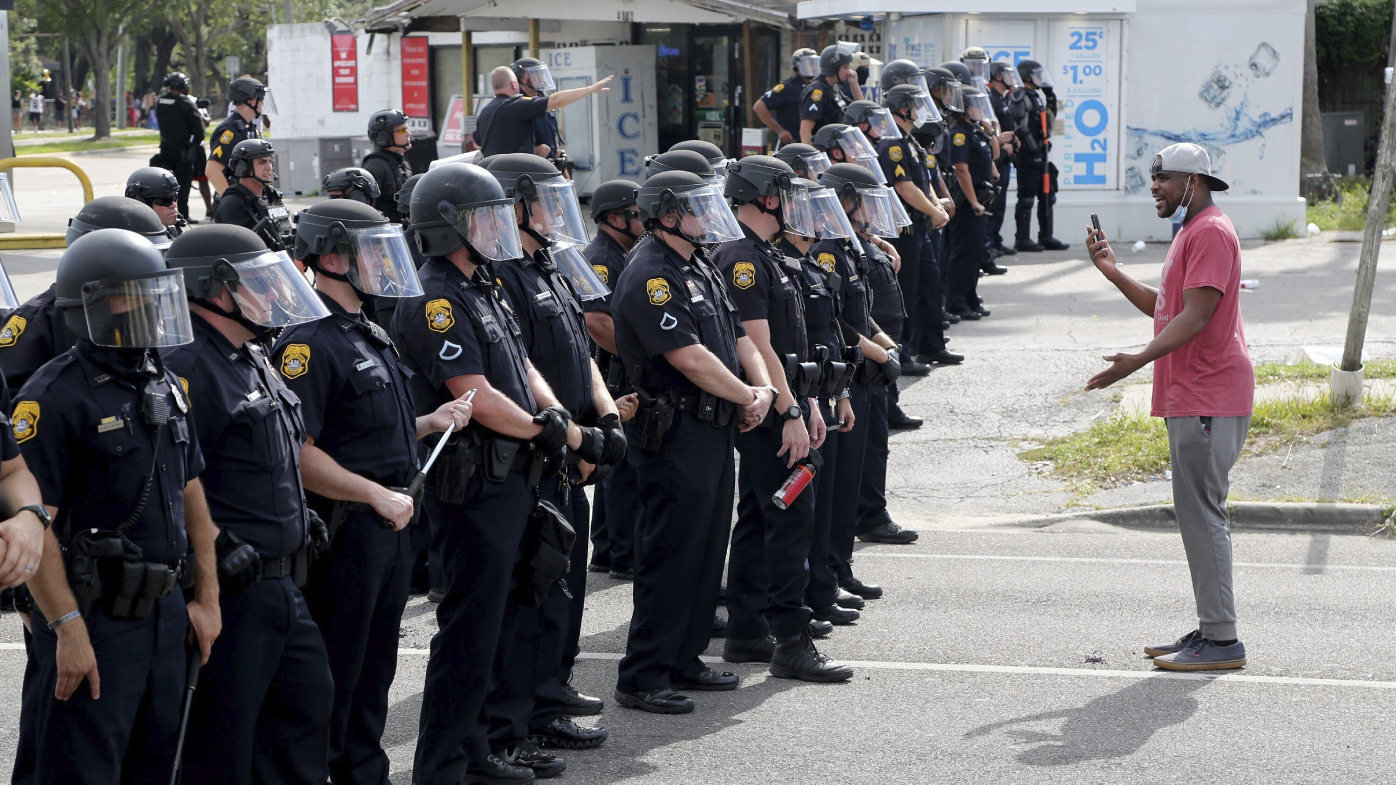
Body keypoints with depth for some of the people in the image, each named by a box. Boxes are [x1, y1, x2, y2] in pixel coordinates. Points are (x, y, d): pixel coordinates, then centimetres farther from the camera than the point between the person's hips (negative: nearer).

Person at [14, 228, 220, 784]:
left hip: (166, 611, 8)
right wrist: (68, 628, -22)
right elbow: (31, 523, -18)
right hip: (93, 618, -8)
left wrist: (206, 598, 14)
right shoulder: (54, 397, -13)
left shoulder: (165, 386, 13)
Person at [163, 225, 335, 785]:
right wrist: (218, 546, -24)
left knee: (307, 698, 19)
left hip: (280, 585, 10)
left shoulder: (252, 361, 15)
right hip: (230, 588, -10)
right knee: (221, 737, -2)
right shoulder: (188, 366, -18)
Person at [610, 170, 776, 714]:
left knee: (707, 552, 14)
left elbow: (736, 335, 16)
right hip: (677, 437, -10)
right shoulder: (651, 276, -16)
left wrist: (762, 387, -2)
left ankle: (684, 660, 23)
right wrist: (746, 396, -10)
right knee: (670, 556, -7)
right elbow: (689, 357, -21)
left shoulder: (700, 269, 17)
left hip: (716, 430, 10)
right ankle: (642, 678, -2)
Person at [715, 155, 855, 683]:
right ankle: (791, 643, -10)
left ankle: (745, 632, 19)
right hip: (767, 413, -11)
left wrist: (807, 403, 20)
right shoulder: (742, 259, -17)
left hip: (783, 407, 11)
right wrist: (791, 412, -22)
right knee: (792, 520, -11)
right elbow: (758, 346, -22)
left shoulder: (767, 257, 17)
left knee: (759, 517, 13)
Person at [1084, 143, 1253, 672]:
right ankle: (1210, 630, 18)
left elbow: (1196, 315, -22)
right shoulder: (1191, 233, 21)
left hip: (1209, 400, -11)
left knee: (1201, 514, -11)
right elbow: (1162, 307, 24)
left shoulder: (1211, 232, -13)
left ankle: (1222, 641, -9)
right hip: (1191, 398, 11)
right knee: (1199, 514, 13)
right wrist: (1112, 272, 13)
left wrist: (1138, 361, -30)